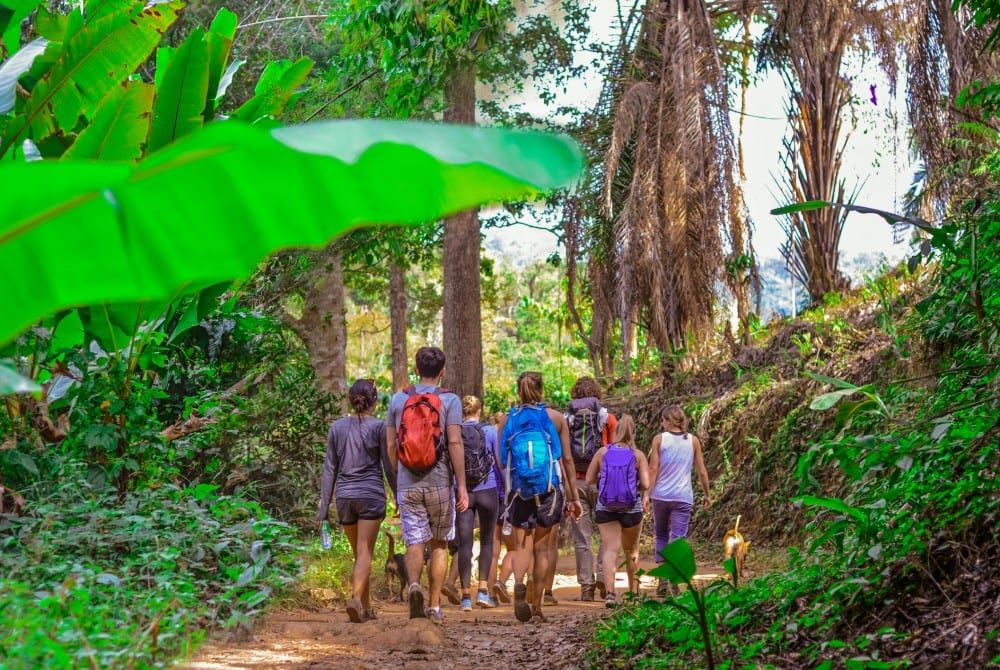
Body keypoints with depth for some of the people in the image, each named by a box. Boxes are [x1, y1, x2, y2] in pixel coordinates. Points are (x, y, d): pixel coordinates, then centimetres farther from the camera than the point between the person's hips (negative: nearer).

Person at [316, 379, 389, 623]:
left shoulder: (337, 427, 7)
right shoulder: (379, 426, -3)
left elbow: (329, 468, 8)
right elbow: (389, 465, -2)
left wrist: (324, 506, 10)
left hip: (345, 497, 4)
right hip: (371, 495, -4)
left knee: (359, 554, 15)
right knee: (365, 553, -6)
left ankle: (367, 608, 18)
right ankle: (356, 598, -27)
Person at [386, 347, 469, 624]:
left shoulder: (398, 399, 5)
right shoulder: (449, 400, -3)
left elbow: (390, 445, 6)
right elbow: (454, 443, -10)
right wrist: (462, 485, -7)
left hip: (407, 484, 1)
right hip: (439, 482, -1)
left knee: (414, 542, 2)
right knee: (439, 544, 11)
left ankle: (414, 585, -26)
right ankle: (434, 607, 10)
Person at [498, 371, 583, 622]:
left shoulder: (507, 420, 3)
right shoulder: (555, 418, 2)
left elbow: (501, 462, 3)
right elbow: (567, 459, 2)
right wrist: (574, 496, 6)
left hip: (518, 490, 0)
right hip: (549, 490, 0)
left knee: (521, 546, 7)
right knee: (542, 548, 8)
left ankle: (518, 583, -22)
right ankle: (536, 606, 10)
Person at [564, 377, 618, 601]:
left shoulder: (566, 420, 6)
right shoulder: (607, 419, 3)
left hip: (575, 482, 1)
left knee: (581, 538, 5)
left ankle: (587, 586, 4)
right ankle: (604, 576, -3)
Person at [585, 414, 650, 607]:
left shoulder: (602, 452, -3)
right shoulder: (638, 455, -6)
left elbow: (589, 480, 1)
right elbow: (646, 484, -11)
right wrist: (640, 490, 10)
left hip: (606, 508, 0)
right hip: (632, 508, 0)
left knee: (610, 549, -3)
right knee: (631, 550, 19)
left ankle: (610, 592, -21)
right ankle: (634, 592, 31)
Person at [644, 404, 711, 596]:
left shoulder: (659, 439, -1)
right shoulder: (693, 441, 3)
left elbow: (653, 469, -5)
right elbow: (702, 472, 6)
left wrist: (647, 494, -4)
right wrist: (707, 494, 18)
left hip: (661, 495, 0)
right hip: (683, 497, 0)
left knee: (661, 536, 16)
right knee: (677, 539, -1)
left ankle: (663, 578, 8)